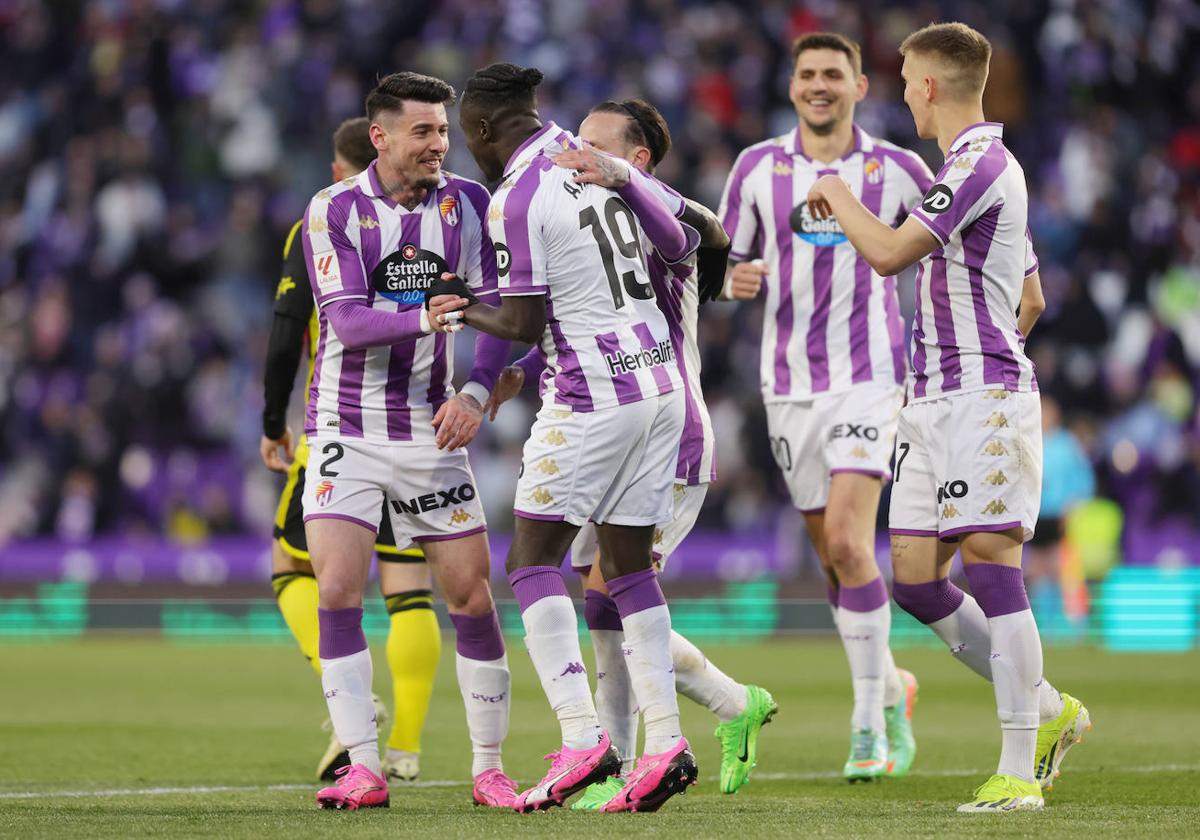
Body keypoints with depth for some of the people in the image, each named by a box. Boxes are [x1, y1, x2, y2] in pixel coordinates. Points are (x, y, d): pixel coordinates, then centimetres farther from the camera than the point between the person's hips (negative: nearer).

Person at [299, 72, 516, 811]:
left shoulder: (467, 203, 0)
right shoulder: (334, 210, -7)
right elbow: (345, 319, -17)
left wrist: (476, 392, -17)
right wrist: (420, 318, -35)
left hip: (432, 431, 2)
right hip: (347, 432, -2)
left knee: (473, 597, -1)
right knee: (338, 590, -14)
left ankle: (489, 767, 12)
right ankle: (364, 768, -8)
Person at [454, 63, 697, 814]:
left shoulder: (515, 200, -13)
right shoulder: (599, 160, 8)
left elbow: (524, 326, -11)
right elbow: (680, 244, 18)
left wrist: (460, 310, 7)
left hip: (591, 397, -7)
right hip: (659, 382, 8)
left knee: (534, 560, 0)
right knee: (629, 563, 11)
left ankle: (581, 733, -13)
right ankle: (665, 741, 4)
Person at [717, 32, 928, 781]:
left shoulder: (895, 169, 1)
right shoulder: (758, 167, 6)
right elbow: (732, 262, 12)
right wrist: (739, 277, -10)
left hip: (869, 376, -3)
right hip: (790, 382, 3)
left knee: (847, 540, -18)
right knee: (834, 555, 6)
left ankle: (869, 724, -12)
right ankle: (893, 686, 29)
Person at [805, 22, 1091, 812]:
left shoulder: (980, 164, -12)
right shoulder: (985, 167, 20)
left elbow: (890, 252, -22)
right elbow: (1031, 301, 28)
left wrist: (838, 197, -4)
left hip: (984, 398, -10)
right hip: (936, 401, 10)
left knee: (990, 561, -12)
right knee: (916, 579, 7)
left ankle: (1018, 771, -12)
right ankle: (1048, 710, 18)